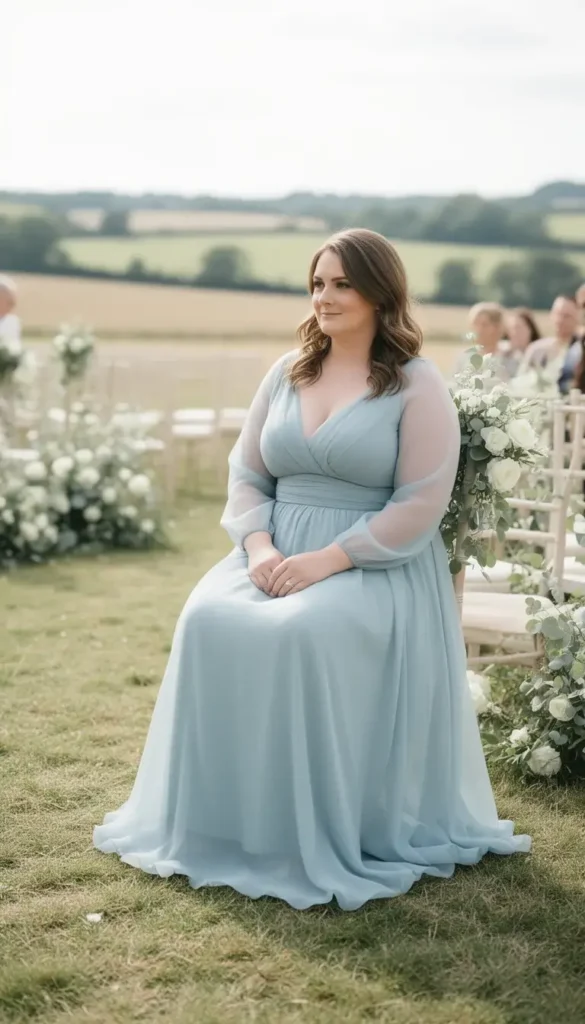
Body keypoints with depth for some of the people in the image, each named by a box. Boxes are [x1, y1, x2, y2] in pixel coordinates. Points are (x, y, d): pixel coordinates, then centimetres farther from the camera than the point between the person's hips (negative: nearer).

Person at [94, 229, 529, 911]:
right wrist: (259, 546, -8)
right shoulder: (286, 374, 14)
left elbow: (420, 506, -11)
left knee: (305, 635, -34)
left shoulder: (417, 387, -3)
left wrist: (327, 560, -19)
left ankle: (320, 838, -18)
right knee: (207, 623, -23)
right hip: (277, 554, 5)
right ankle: (210, 822, -11)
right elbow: (246, 475, 13)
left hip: (374, 566, -5)